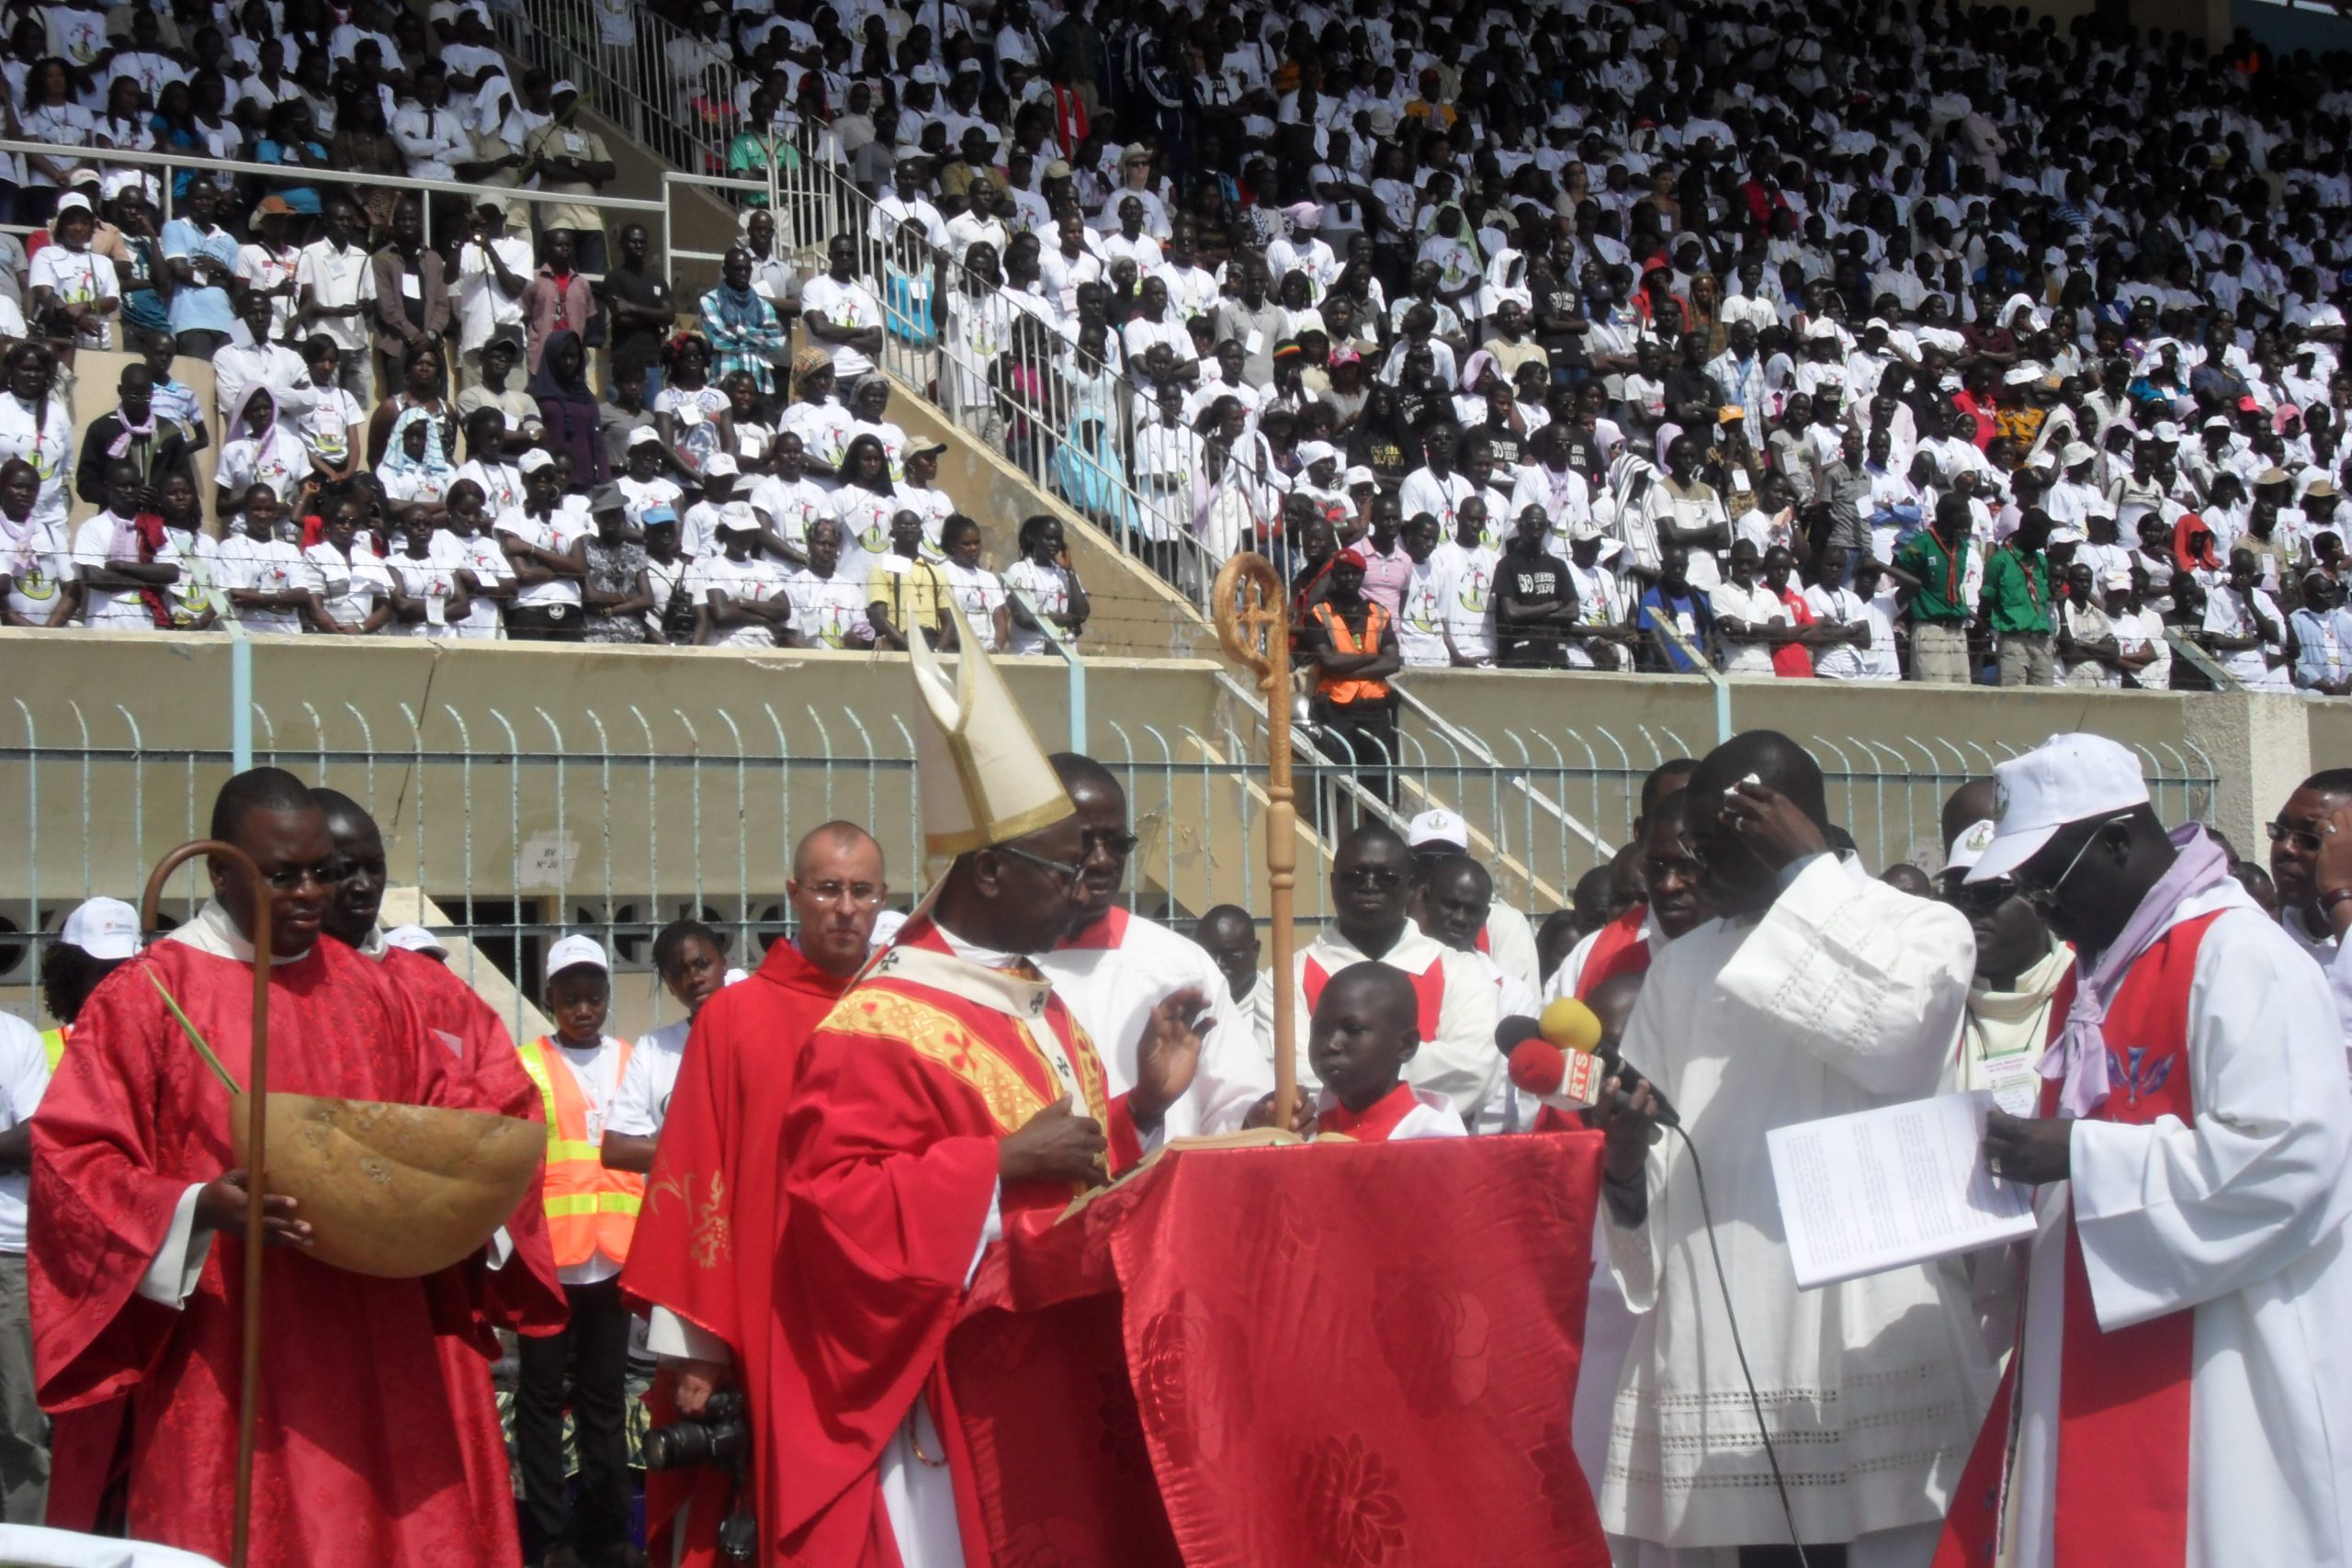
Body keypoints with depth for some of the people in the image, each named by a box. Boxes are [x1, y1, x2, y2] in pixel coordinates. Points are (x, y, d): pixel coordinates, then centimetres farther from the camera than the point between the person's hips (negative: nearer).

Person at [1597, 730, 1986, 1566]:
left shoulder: (1921, 930, 5)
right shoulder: (1682, 968, 19)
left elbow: (1893, 1034, -18)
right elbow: (1639, 1161, 19)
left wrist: (1807, 871, -10)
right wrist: (1625, 1165, -4)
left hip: (1871, 1335, -4)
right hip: (1713, 1344, 4)